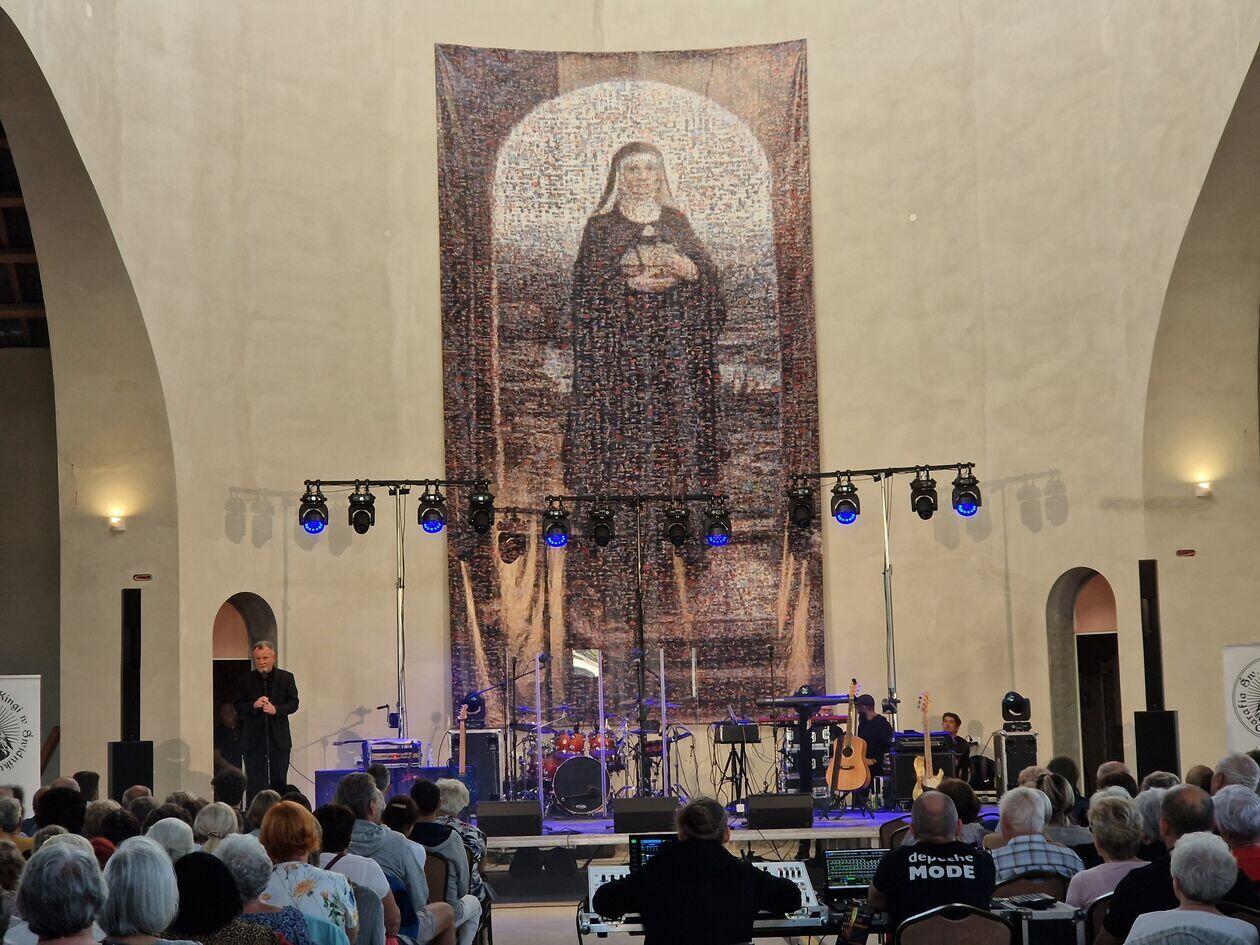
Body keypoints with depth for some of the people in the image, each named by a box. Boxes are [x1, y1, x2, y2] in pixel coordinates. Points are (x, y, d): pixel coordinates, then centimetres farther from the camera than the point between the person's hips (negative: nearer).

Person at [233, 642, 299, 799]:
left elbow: (293, 703, 1)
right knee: (255, 784, 0)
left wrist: (276, 709, -16)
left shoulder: (286, 678, 5)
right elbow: (238, 707, 2)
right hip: (253, 739, -1)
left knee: (279, 783, 5)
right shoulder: (245, 680, 4)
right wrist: (254, 706, -17)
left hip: (279, 739, 1)